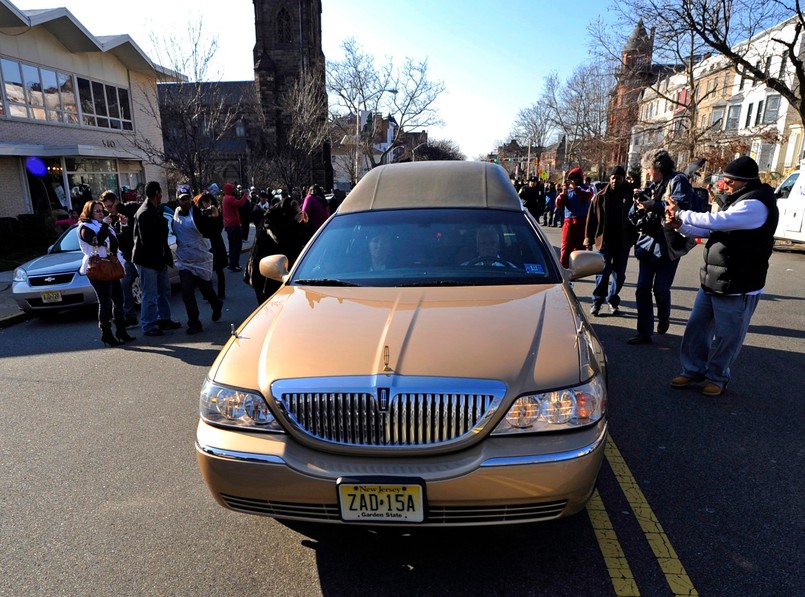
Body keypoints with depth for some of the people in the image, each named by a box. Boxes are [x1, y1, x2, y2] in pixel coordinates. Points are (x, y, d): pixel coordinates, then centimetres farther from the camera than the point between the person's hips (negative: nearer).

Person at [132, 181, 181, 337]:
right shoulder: (144, 213, -18)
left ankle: (164, 319, 30)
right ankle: (149, 327, 6)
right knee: (150, 295, -3)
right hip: (147, 260, -10)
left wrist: (164, 257, 11)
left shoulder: (156, 210, 13)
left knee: (164, 290, 17)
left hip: (158, 259, 10)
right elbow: (147, 241, -21)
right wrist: (157, 260, -18)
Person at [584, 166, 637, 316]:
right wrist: (588, 239, -3)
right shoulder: (601, 196, 1)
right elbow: (592, 218, 1)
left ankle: (613, 301, 21)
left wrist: (635, 238, -1)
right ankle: (597, 301, 4)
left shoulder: (631, 195, 2)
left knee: (619, 274, 8)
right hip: (604, 240, -2)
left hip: (623, 242, 2)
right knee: (603, 272, -5)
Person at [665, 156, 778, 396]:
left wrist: (681, 214, -15)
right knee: (696, 327, 15)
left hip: (738, 287, -10)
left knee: (726, 337, 5)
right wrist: (681, 225, 4)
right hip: (712, 281, 10)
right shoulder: (739, 200, 13)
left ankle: (717, 377, 22)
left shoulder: (755, 205, -19)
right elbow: (712, 230, 18)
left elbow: (716, 221, -28)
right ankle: (694, 369, 28)